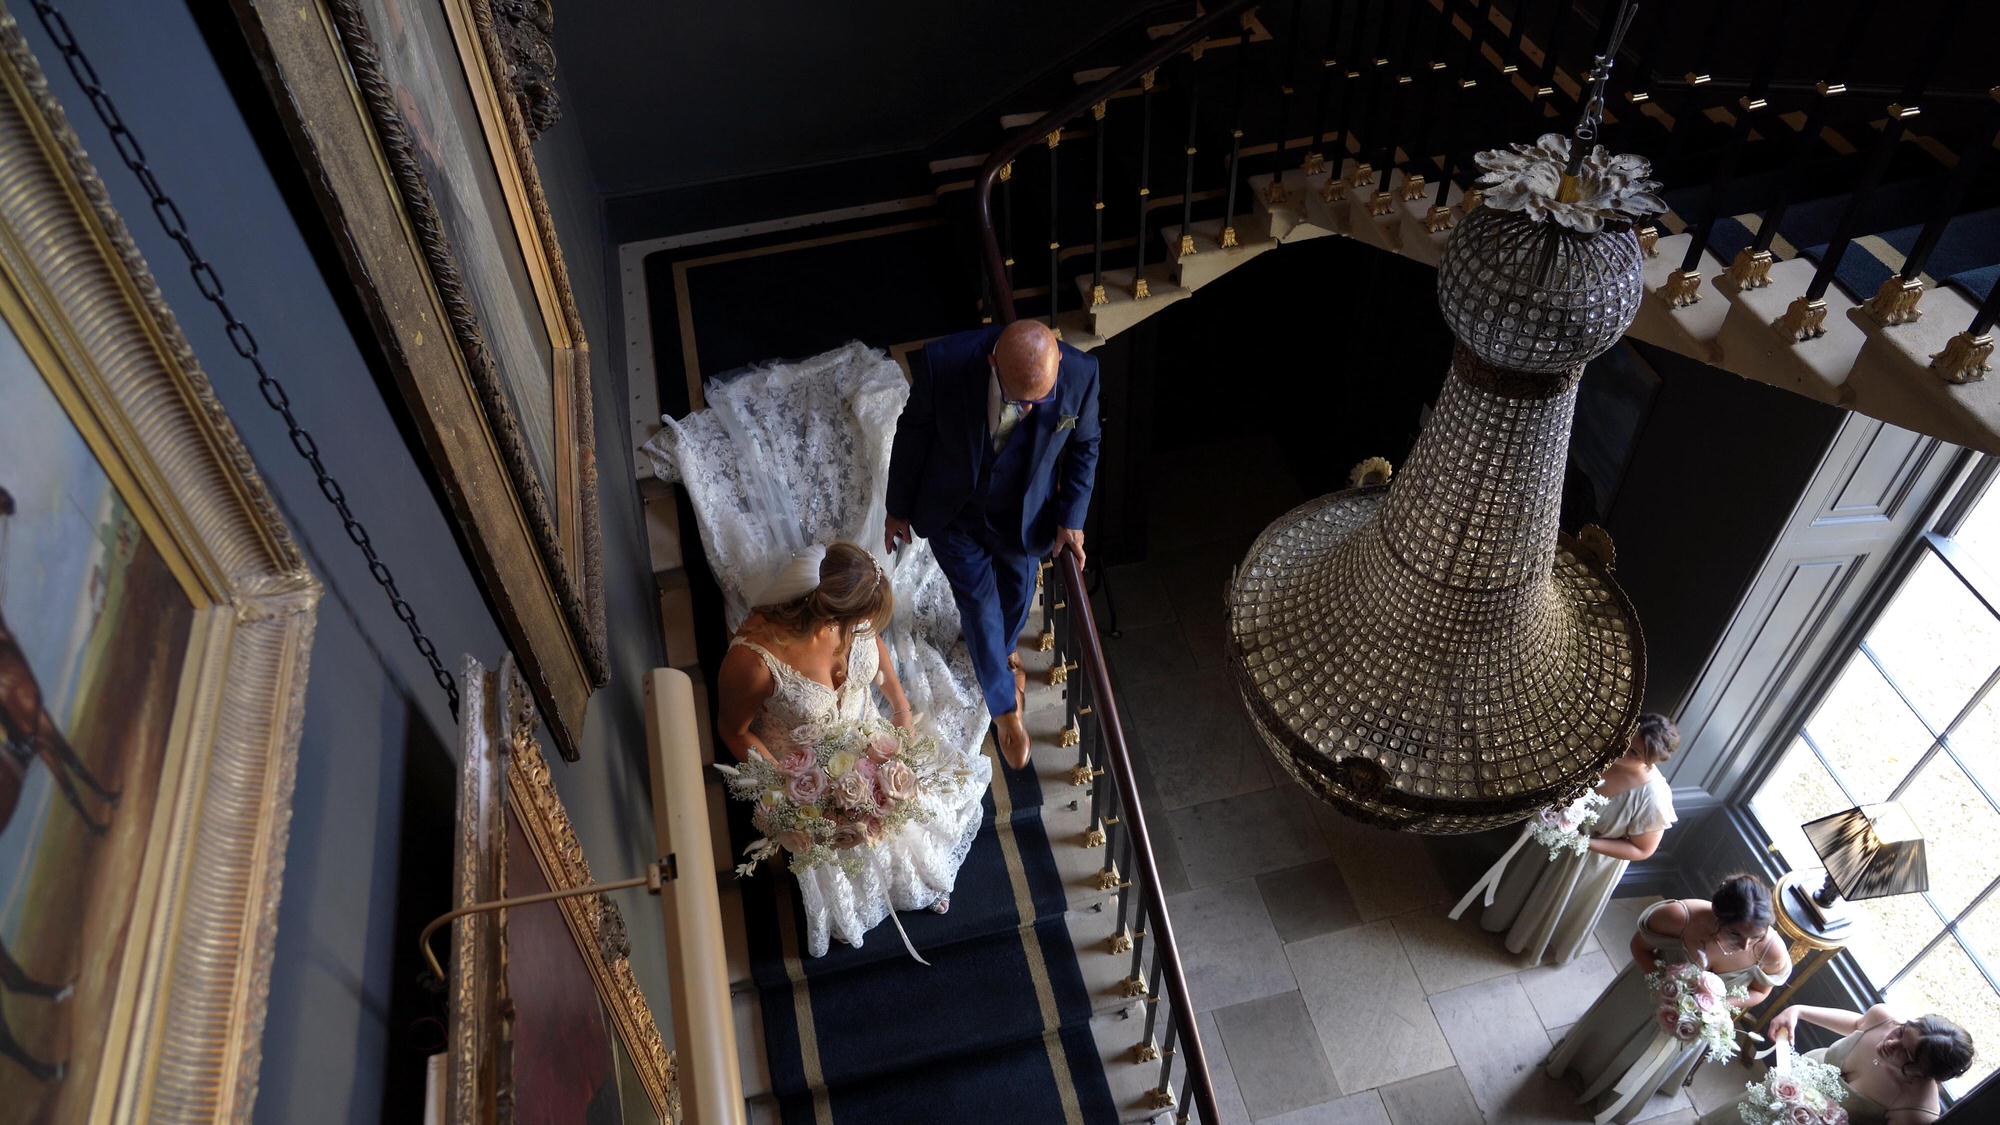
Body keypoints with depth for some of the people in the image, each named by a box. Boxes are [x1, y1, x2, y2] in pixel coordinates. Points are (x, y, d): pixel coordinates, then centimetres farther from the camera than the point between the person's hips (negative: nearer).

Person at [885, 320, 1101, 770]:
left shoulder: (1080, 374, -30)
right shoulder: (943, 363, -34)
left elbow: (1083, 446, -8)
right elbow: (913, 433, -14)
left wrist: (1071, 517, -6)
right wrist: (899, 509, -4)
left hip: (1022, 514, 2)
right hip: (953, 510, -2)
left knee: (1017, 590, 24)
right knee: (979, 601, 10)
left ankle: (1004, 647, 60)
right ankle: (1005, 708, 34)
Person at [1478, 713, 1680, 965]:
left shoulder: (1654, 798, -36)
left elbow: (1642, 850, -20)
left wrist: (1587, 842, -27)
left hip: (1593, 861, -4)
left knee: (1563, 906, 24)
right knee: (1527, 879, 29)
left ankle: (1545, 944, 56)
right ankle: (1509, 915, 60)